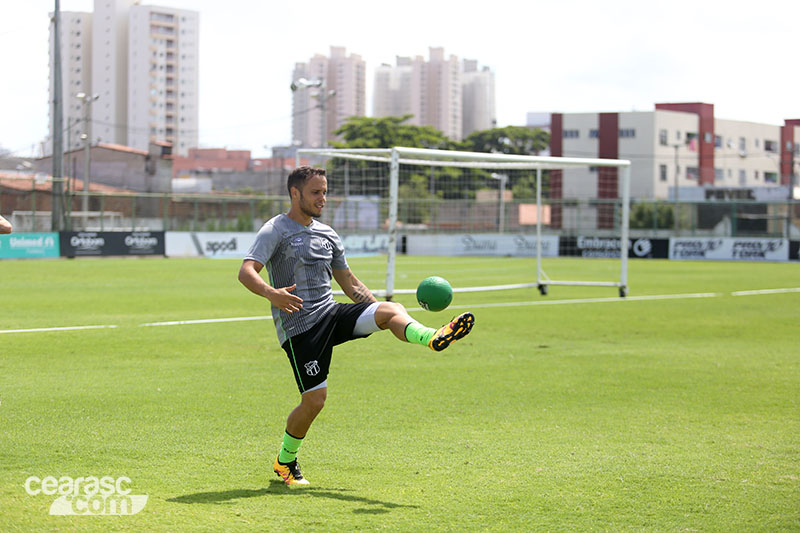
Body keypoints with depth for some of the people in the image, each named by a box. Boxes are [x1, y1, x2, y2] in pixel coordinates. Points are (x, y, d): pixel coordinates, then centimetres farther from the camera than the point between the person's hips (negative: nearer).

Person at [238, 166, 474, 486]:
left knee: (390, 310, -19)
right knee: (314, 400, -8)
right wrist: (271, 293, -38)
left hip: (332, 314, 6)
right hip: (299, 327, -6)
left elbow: (351, 284, 24)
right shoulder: (276, 230, -4)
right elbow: (246, 271, -18)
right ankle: (285, 462, 15)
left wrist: (380, 316, 14)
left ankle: (433, 339, -48)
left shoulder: (328, 234, 17)